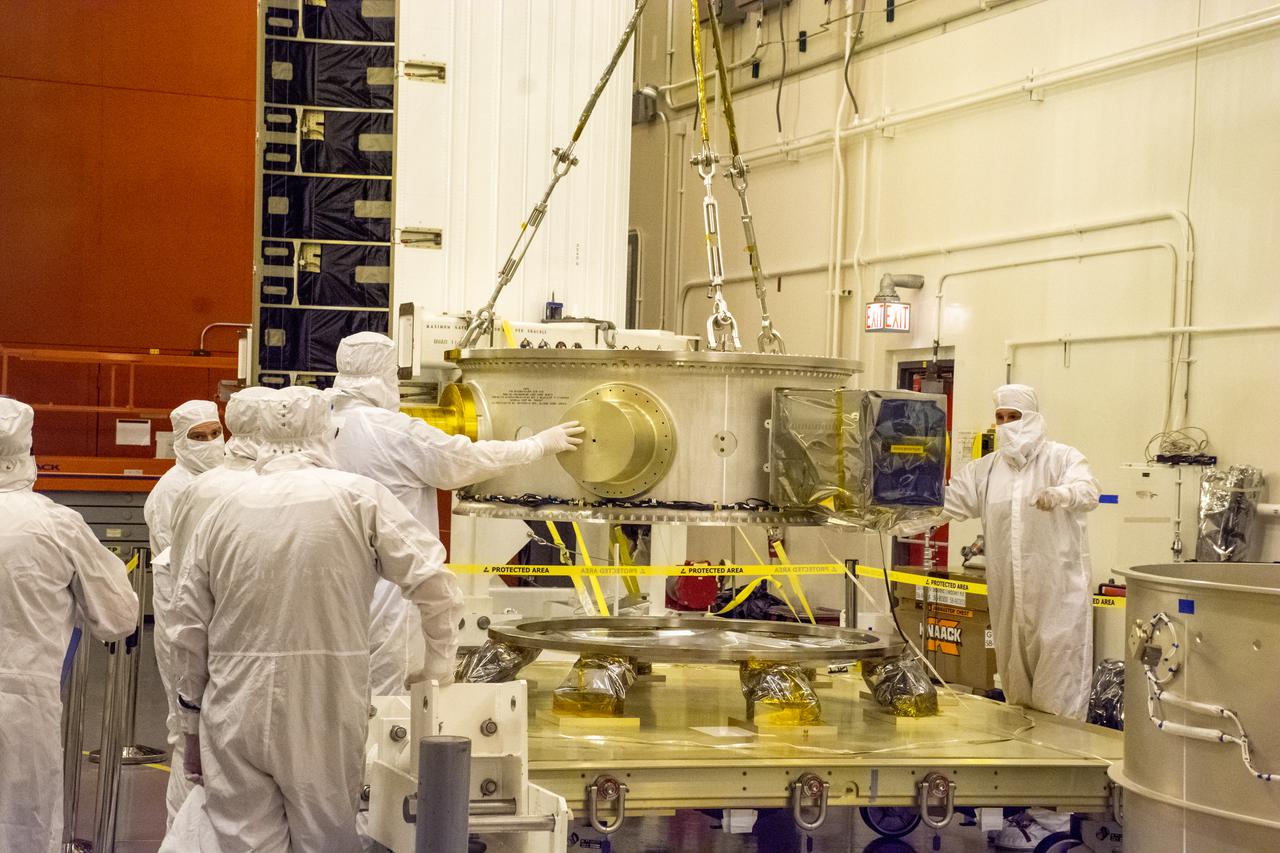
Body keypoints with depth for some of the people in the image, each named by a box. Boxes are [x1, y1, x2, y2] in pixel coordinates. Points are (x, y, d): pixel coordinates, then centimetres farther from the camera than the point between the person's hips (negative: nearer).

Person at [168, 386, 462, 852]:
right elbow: (433, 582, -6)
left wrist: (193, 721, 19)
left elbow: (189, 626, 9)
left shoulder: (224, 510, 5)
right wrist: (440, 670, 8)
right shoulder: (361, 498, -3)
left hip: (234, 714, 2)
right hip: (325, 714, -2)